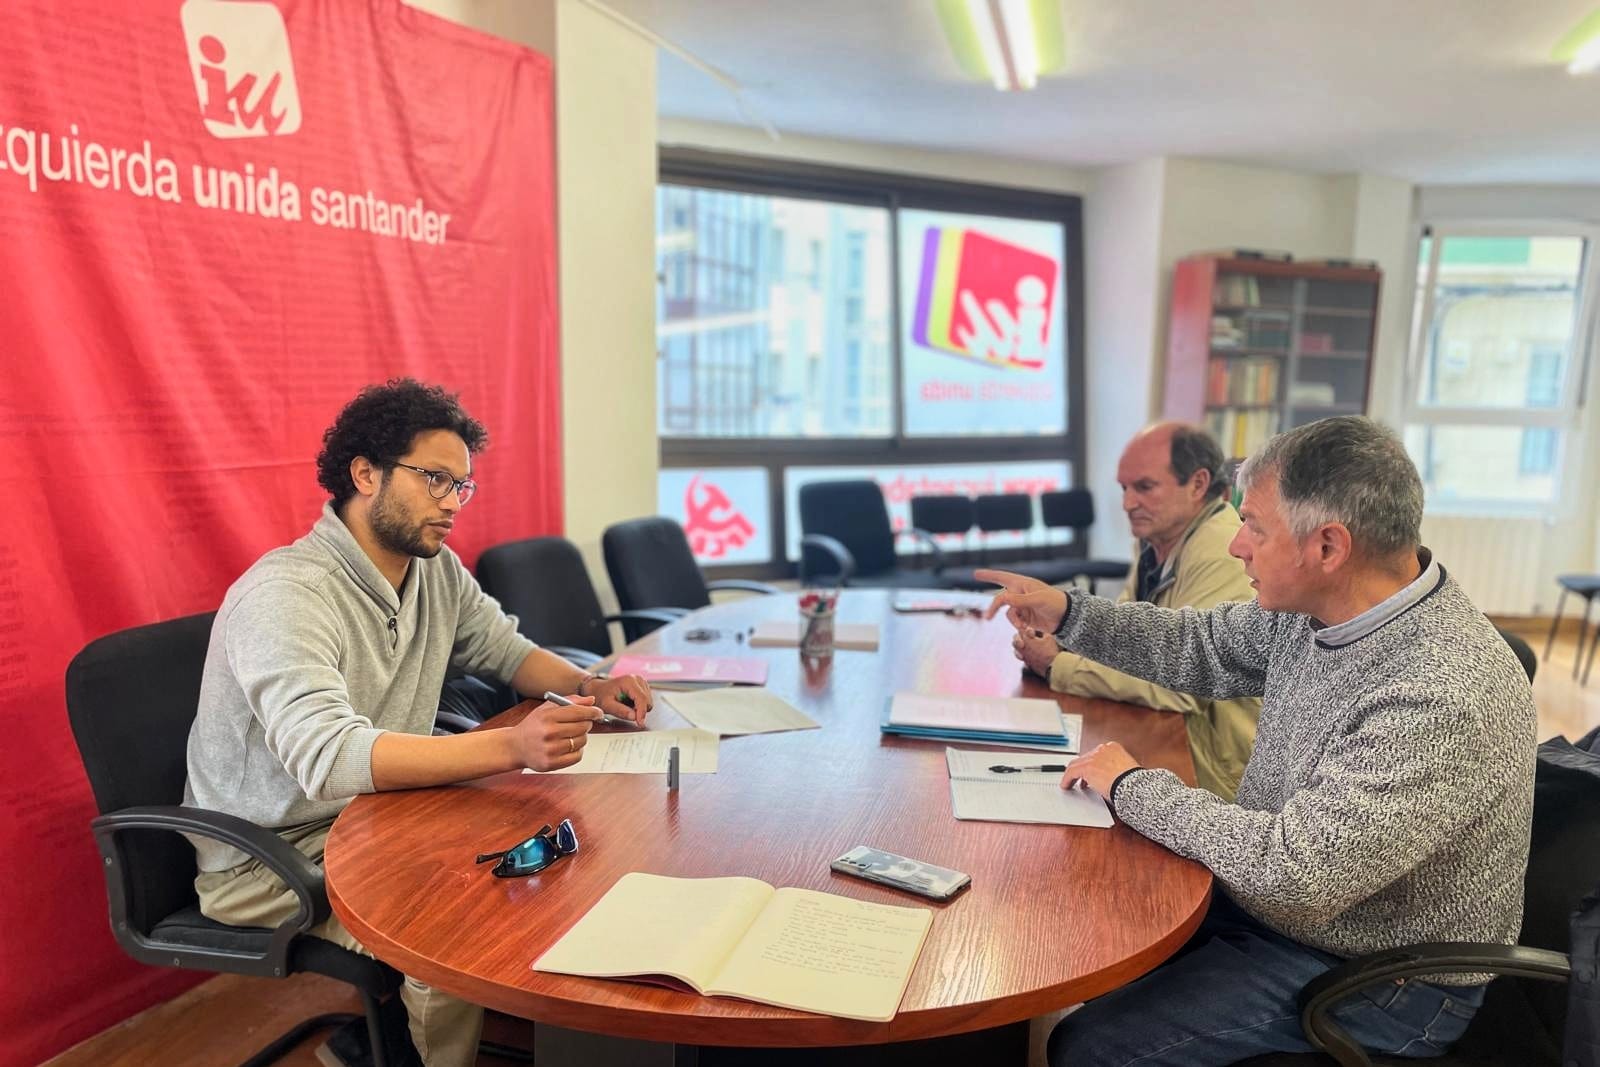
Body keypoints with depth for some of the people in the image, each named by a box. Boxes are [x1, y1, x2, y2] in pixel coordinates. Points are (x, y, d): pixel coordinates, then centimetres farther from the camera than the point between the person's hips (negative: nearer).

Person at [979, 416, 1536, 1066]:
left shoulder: (1443, 697, -33)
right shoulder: (1319, 606, -7)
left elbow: (1295, 870, -35)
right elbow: (1205, 648, 9)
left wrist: (1133, 788, -22)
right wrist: (1067, 616, -2)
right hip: (1271, 893, 8)